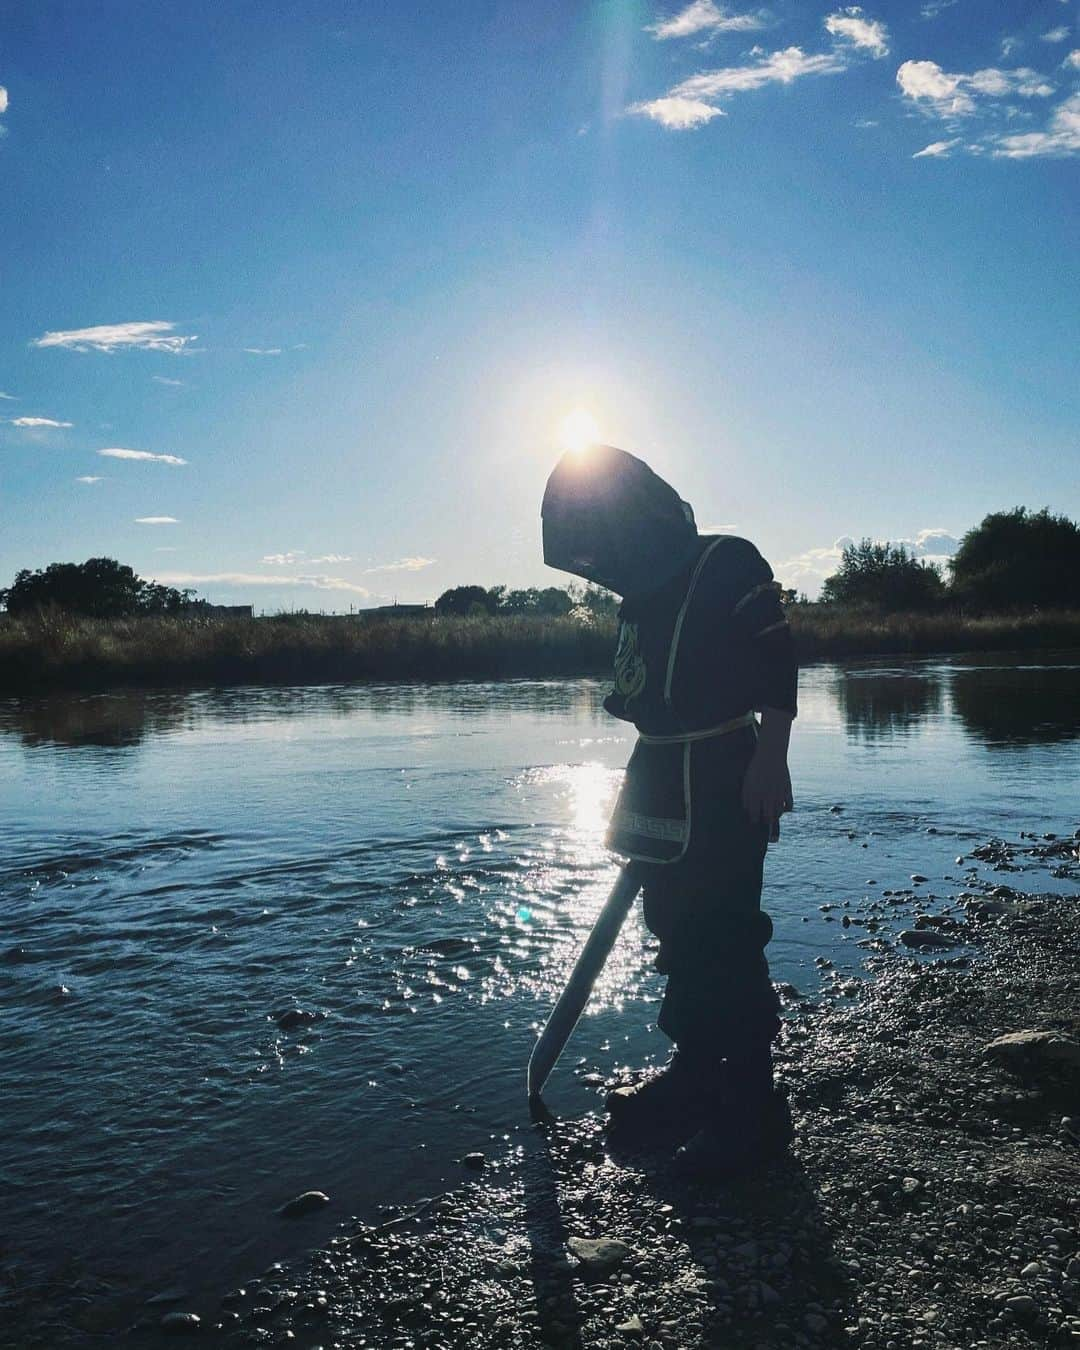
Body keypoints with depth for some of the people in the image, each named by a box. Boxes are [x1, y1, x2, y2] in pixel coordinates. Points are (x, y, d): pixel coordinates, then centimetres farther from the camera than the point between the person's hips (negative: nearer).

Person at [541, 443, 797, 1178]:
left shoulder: (729, 564, -9)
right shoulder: (639, 600, 15)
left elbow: (777, 662, -15)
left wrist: (770, 759, -24)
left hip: (726, 787, -8)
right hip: (661, 786, 9)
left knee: (725, 940, -8)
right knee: (679, 936, 14)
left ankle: (755, 1104, 4)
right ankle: (694, 1075, 28)